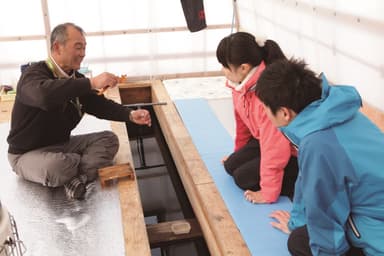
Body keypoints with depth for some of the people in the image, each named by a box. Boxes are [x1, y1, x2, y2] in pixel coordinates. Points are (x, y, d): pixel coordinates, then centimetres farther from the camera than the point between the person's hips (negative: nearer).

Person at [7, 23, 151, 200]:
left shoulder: (75, 78, 4)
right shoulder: (34, 74, -21)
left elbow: (99, 105, 6)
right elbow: (44, 95, -45)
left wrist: (130, 115, -11)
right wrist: (92, 83, -45)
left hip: (62, 144, 7)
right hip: (28, 153, -7)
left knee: (109, 140, -7)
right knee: (54, 166, -40)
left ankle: (76, 178, -26)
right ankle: (86, 164, -6)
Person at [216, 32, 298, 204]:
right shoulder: (242, 81, -8)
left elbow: (274, 145, -33)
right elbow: (242, 120, 9)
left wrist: (268, 192, -26)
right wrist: (239, 152, 23)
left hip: (297, 151, -8)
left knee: (243, 177, -13)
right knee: (231, 166, 2)